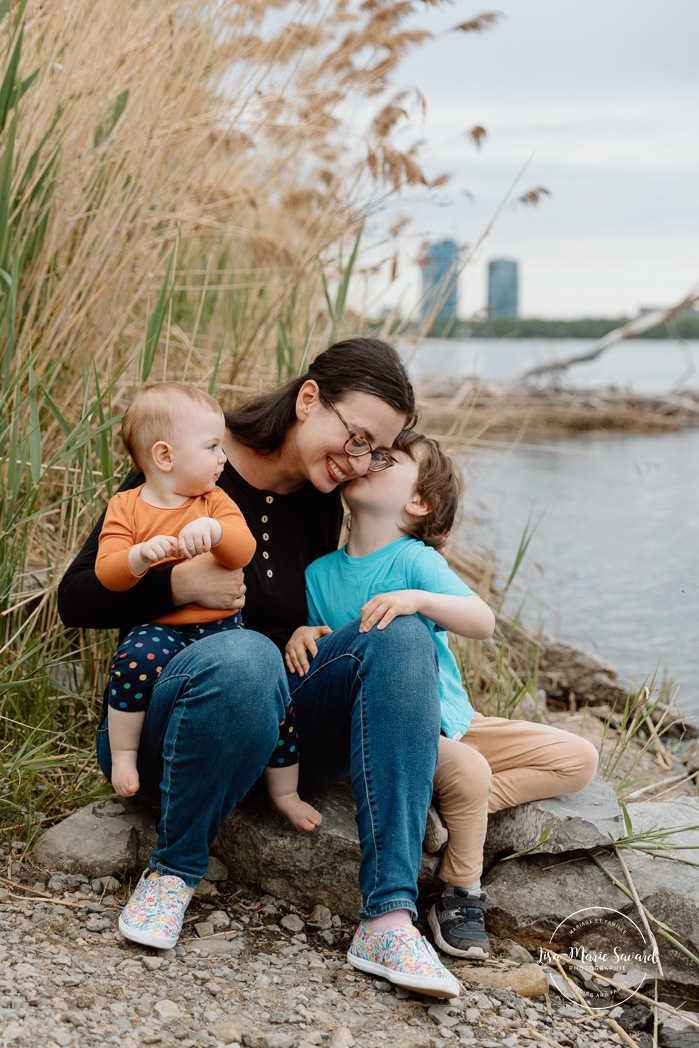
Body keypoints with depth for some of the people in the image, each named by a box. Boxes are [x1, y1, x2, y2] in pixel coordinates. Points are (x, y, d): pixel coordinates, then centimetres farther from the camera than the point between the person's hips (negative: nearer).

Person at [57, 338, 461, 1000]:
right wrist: (179, 583, -22)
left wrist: (308, 639, -1)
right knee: (245, 655, -39)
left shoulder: (322, 505, 8)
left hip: (274, 734, 5)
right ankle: (174, 870, -14)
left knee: (402, 635, -22)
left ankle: (387, 919, -31)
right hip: (162, 725, -4)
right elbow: (76, 598, -7)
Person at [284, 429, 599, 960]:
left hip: (453, 721, 2)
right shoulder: (320, 572, 1)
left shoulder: (415, 560, -9)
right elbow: (311, 653, 10)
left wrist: (418, 599, -41)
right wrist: (301, 636, -14)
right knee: (469, 772, -32)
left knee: (579, 759, -6)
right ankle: (461, 895, -10)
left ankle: (452, 807, -5)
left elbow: (483, 621, -24)